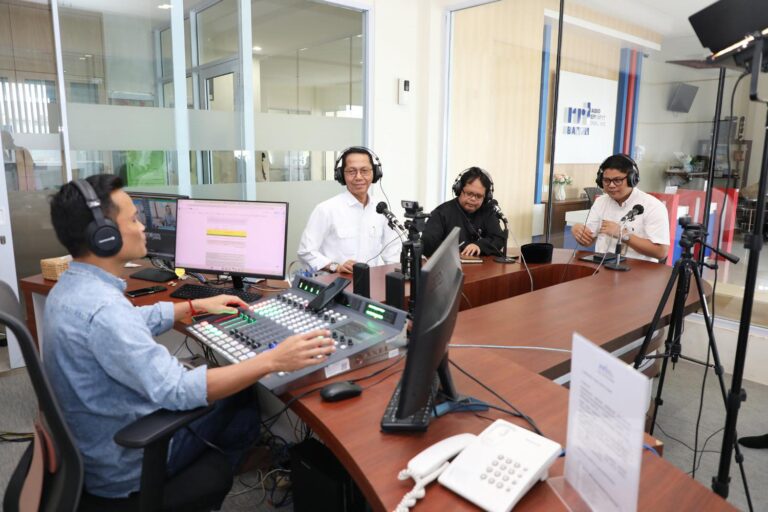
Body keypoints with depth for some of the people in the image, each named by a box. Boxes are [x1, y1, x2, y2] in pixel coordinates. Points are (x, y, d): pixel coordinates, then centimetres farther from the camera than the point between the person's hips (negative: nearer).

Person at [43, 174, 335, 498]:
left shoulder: (72, 287, -1)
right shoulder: (103, 309, -35)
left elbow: (134, 324, 16)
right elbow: (177, 390, -38)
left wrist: (197, 305, 17)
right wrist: (273, 360, -36)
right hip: (123, 466, -9)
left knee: (232, 391, 21)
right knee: (243, 408, 9)